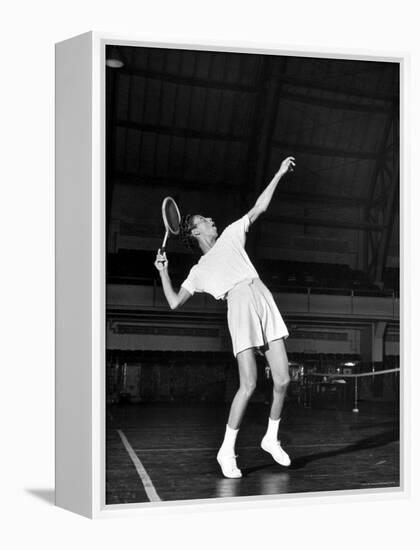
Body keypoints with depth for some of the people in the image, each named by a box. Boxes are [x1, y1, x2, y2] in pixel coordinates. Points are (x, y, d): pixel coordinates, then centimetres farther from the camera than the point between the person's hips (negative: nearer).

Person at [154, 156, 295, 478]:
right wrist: (163, 271, 7)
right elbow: (175, 303, 14)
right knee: (249, 385, -14)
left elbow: (259, 208, 25)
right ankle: (227, 451, 1)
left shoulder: (231, 236, 27)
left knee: (283, 380, -2)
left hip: (265, 301, 3)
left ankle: (271, 438, 19)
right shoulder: (199, 271, 19)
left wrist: (280, 174, 23)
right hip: (239, 306, -3)